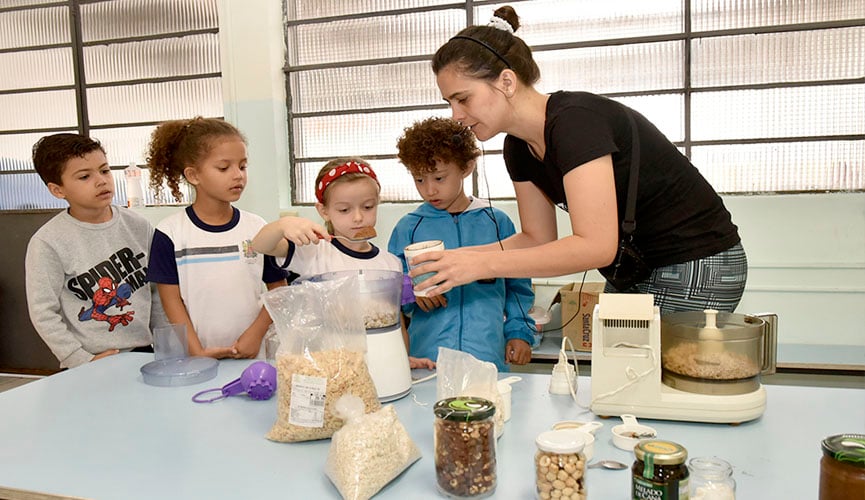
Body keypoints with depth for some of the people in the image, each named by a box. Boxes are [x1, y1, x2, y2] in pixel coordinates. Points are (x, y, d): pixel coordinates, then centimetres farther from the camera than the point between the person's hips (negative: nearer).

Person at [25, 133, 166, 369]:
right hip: (91, 367, -3)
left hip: (143, 352, 4)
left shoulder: (138, 226, 2)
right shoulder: (48, 243, -9)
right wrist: (84, 361, -11)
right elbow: (43, 313, -8)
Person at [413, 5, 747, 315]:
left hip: (695, 269, -8)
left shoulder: (575, 121, -26)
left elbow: (596, 246, -31)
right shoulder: (519, 148, 1)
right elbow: (538, 239, 6)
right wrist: (456, 258, -8)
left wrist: (483, 265, -31)